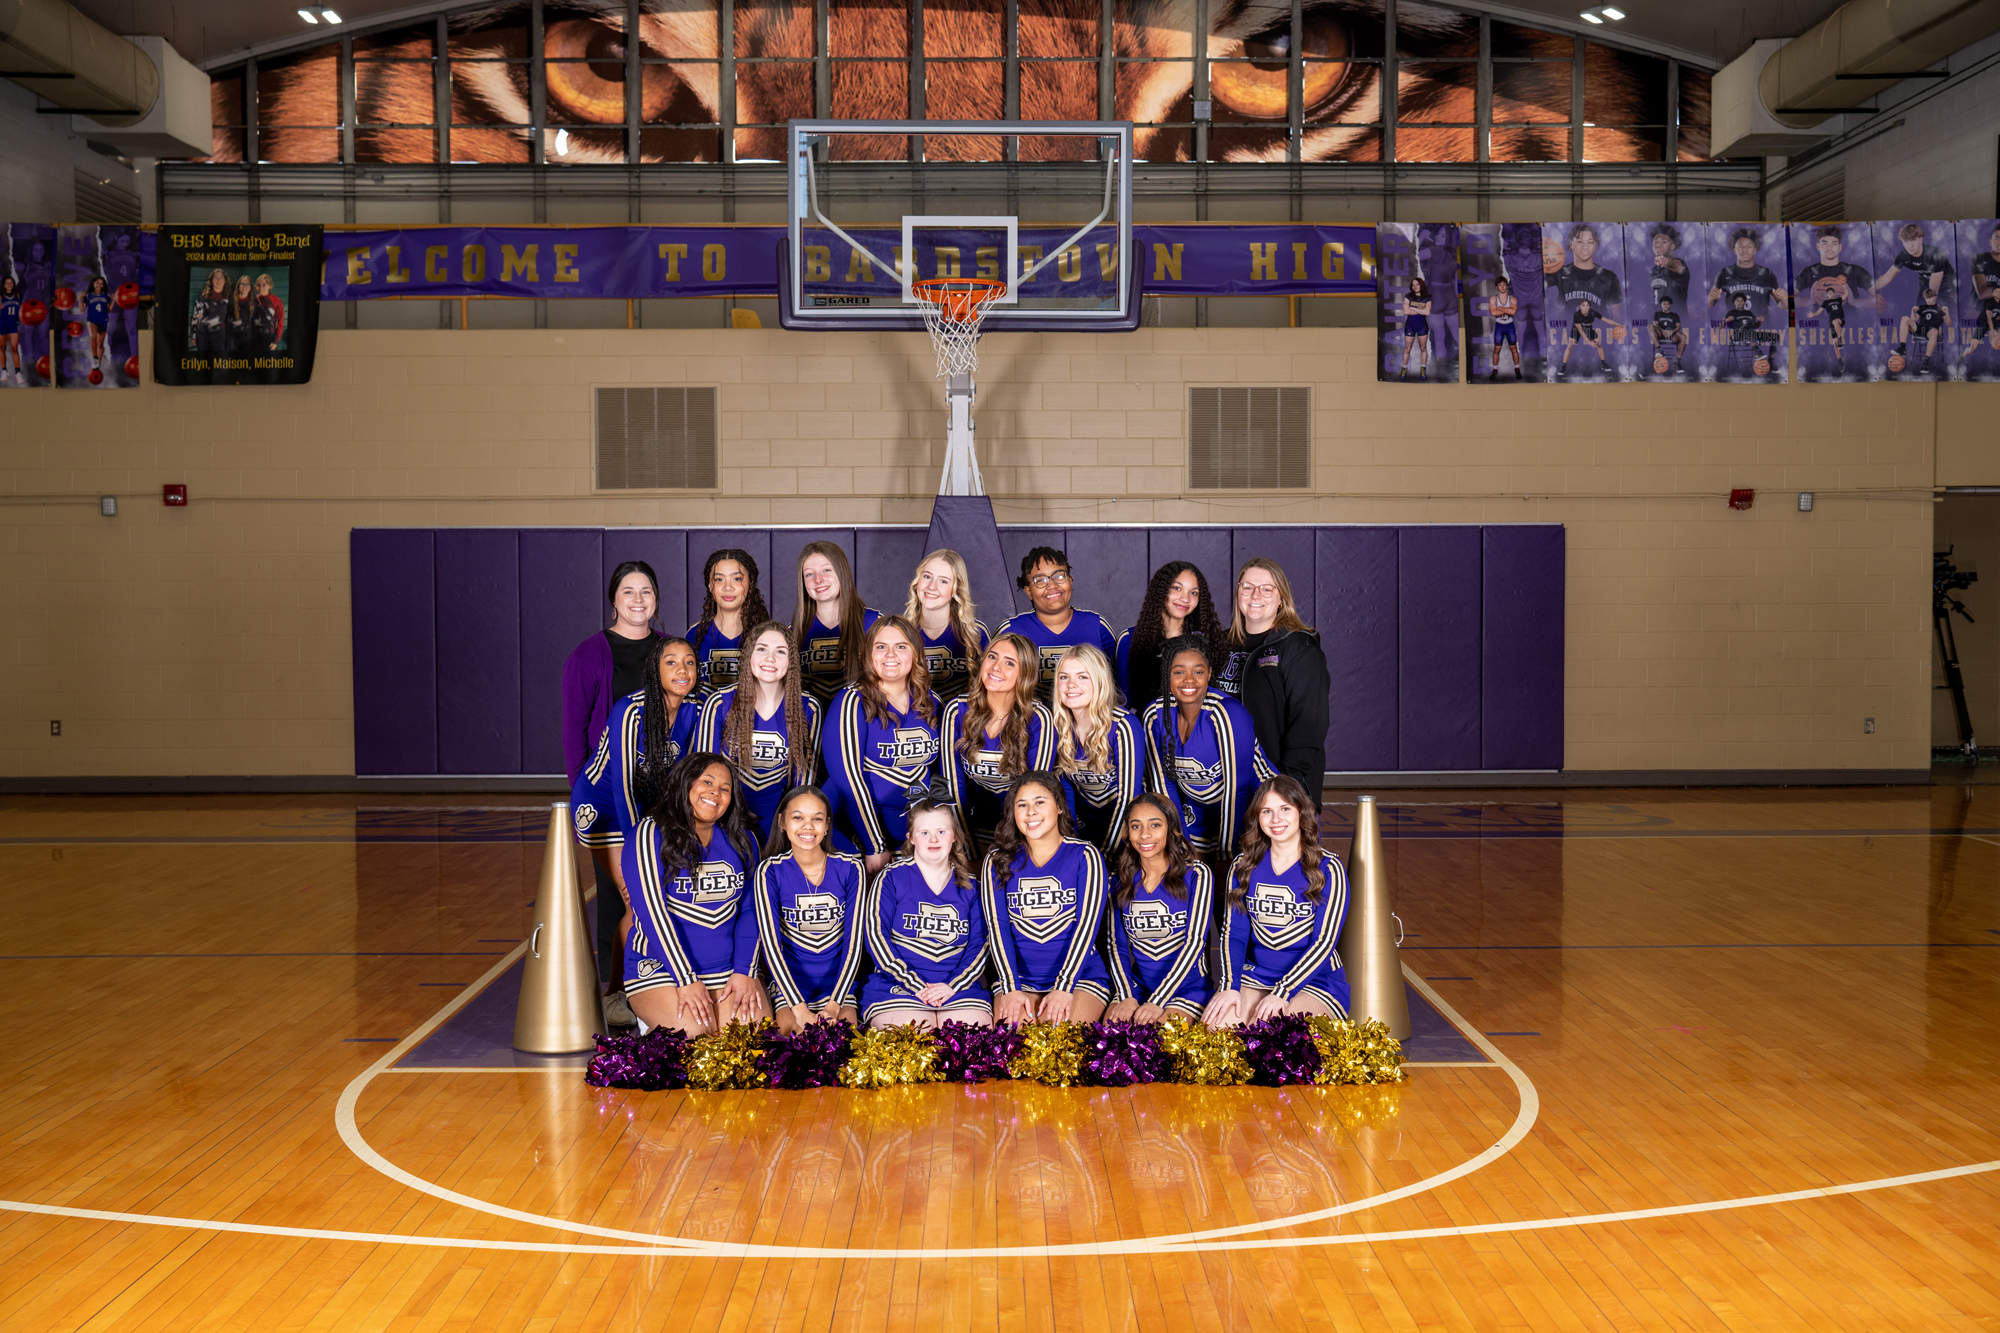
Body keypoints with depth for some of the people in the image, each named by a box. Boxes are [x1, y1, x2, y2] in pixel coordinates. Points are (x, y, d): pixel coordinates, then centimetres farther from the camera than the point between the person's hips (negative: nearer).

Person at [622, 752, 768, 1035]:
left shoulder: (741, 840, 10)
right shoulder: (650, 836, -6)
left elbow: (750, 910, 8)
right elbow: (652, 911, -14)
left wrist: (744, 972, -7)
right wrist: (686, 981, -19)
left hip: (728, 969, 4)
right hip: (660, 970, -4)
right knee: (699, 1034, -26)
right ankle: (653, 1025, 3)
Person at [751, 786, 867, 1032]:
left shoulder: (849, 868, -1)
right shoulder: (770, 871, -5)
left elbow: (855, 939, -4)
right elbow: (770, 941, -11)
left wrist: (834, 1006, -16)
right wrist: (801, 1011, -21)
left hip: (839, 983, 1)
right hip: (789, 985, -1)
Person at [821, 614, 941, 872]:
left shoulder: (929, 702, 6)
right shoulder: (852, 703, -10)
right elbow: (848, 776, -17)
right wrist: (875, 848, -19)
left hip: (914, 830, 5)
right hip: (856, 829, -4)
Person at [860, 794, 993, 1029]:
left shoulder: (969, 886, 13)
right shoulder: (891, 879, 4)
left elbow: (979, 945, 7)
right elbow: (876, 938, -4)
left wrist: (952, 986, -10)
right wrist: (918, 987, -13)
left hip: (959, 988, 3)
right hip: (897, 988, -2)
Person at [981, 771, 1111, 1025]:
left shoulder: (1084, 856, 3)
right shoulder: (998, 861, 8)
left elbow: (1088, 922, -6)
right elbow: (997, 926, 0)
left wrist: (1064, 988, -17)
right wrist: (1010, 989, -14)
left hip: (1080, 976, -1)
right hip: (1018, 978, 1)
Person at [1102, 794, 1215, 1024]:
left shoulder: (1196, 875, -4)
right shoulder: (1120, 878, 7)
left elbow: (1195, 942, -11)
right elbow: (1116, 943, 6)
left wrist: (1157, 1002, -19)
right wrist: (1126, 996, -12)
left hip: (1187, 988, -3)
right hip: (1138, 986, 3)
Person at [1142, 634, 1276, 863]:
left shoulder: (1228, 715, -27)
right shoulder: (1154, 716, -11)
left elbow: (1235, 789, -24)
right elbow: (1162, 782, -3)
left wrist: (1225, 855, -22)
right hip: (1197, 815, 4)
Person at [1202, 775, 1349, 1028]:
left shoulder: (1327, 869, -5)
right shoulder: (1244, 866, 7)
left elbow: (1324, 941, -11)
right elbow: (1233, 932, 4)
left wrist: (1282, 993, -21)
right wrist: (1229, 986, -14)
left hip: (1315, 981, -3)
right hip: (1256, 976, 3)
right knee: (1214, 1023, -26)